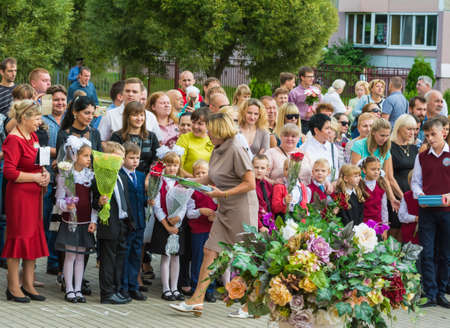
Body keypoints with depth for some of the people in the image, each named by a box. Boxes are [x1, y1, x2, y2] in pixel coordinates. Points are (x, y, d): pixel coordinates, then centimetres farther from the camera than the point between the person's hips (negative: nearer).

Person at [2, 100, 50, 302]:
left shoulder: (33, 137, 12)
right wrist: (35, 177, -17)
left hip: (34, 194, 9)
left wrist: (45, 173, 5)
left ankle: (28, 284, 18)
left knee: (34, 237, 11)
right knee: (19, 237, -4)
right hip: (19, 195, -9)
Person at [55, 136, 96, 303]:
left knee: (80, 256, 8)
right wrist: (66, 206, -28)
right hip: (70, 221, -4)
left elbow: (94, 200, 5)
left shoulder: (90, 175, 4)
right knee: (70, 256, 0)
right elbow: (59, 199, -7)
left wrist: (93, 221, -2)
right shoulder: (64, 175, -7)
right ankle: (69, 290, 8)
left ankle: (78, 289, 14)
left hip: (86, 222, 4)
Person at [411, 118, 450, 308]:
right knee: (427, 253, -3)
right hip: (426, 210, 1)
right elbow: (416, 182, 15)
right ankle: (430, 295, 0)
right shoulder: (422, 157, 11)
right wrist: (419, 195, -5)